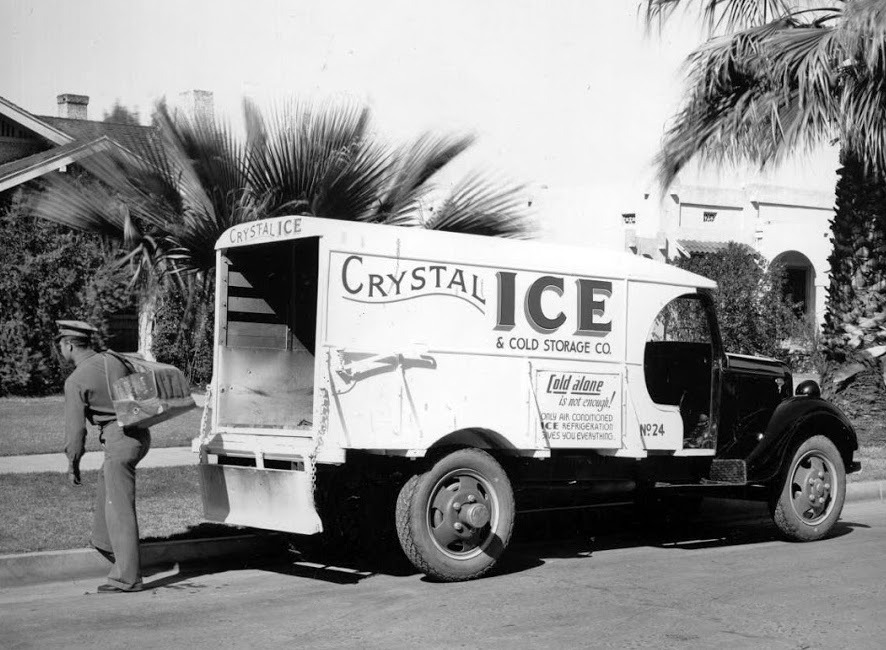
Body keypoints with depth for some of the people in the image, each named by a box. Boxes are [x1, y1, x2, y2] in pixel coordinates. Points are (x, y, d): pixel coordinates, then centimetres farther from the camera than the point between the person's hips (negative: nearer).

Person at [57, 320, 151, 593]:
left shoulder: (76, 381, -10)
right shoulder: (113, 361, 8)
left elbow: (75, 427, -8)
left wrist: (72, 463, 4)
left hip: (119, 439, -8)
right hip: (140, 434, 8)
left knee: (119, 507, -4)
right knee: (106, 479, 30)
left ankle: (127, 577, -2)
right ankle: (105, 541, 39)